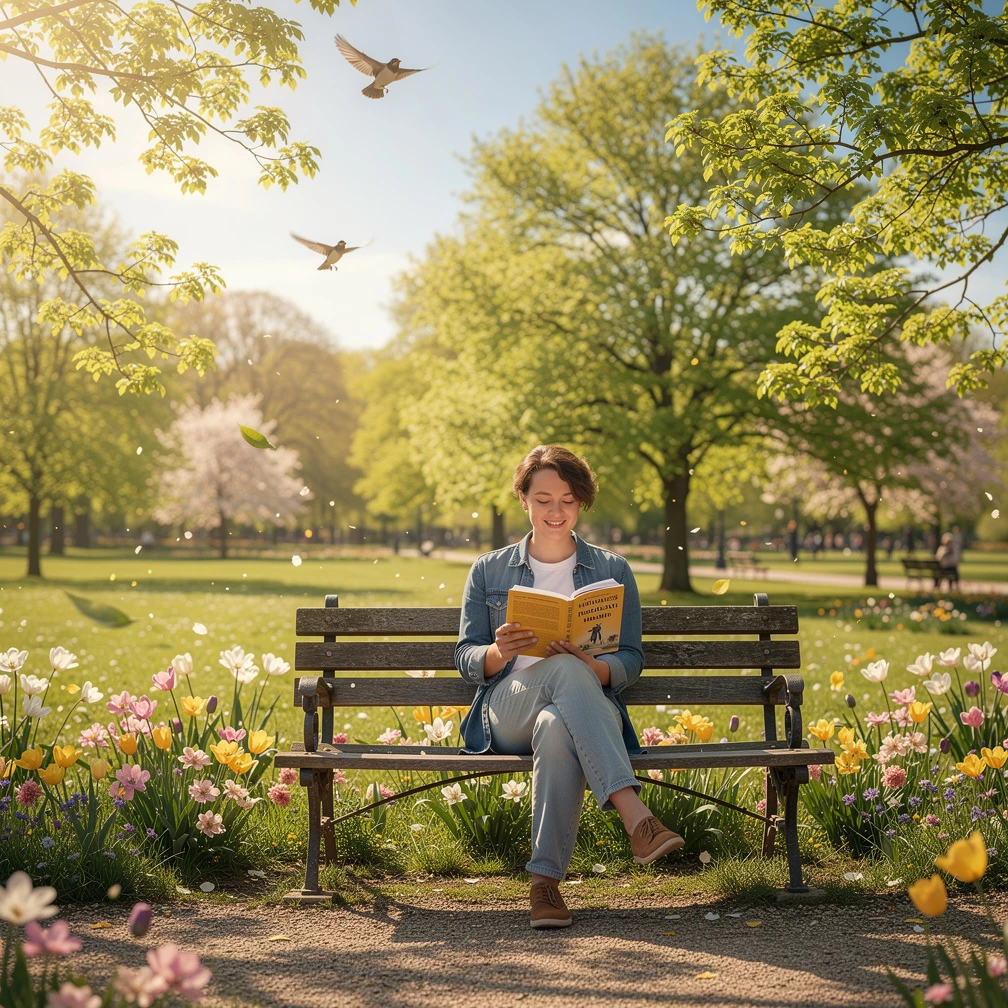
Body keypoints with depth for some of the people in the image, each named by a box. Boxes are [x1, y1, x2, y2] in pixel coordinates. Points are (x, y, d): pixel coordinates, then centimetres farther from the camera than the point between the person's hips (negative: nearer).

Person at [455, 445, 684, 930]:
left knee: (556, 729, -42)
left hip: (590, 711, 1)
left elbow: (631, 661, 9)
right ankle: (636, 818, -53)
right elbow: (466, 658, 11)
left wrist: (590, 665, -16)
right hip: (508, 710, -1)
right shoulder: (489, 570, 18)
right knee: (564, 672, -39)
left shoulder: (612, 570, 17)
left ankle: (545, 879, -44)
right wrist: (499, 652, -14)